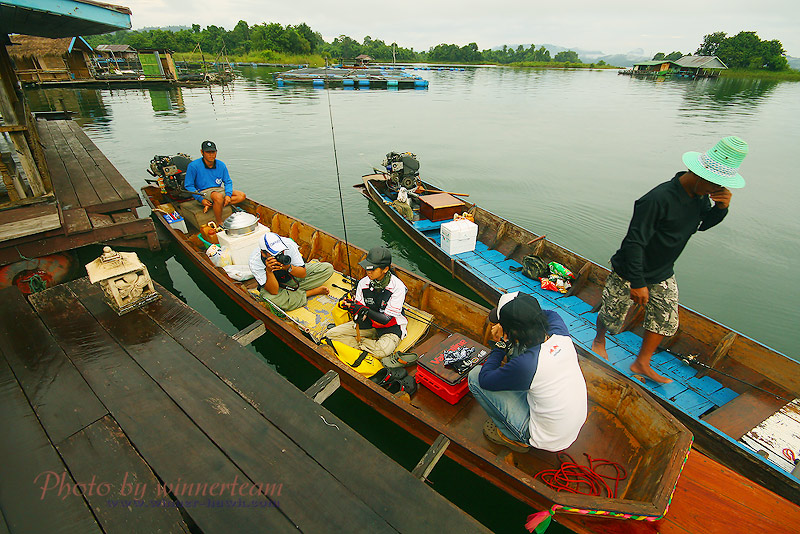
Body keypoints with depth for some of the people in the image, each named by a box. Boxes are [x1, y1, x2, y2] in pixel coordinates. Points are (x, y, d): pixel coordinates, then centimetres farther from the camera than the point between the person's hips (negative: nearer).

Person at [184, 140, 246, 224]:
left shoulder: (221, 165, 1)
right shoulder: (193, 166, -10)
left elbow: (228, 182, 9)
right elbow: (188, 185, -5)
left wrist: (228, 195, -11)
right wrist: (201, 199, -15)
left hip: (219, 190, 6)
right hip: (204, 192, -6)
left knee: (241, 196, -13)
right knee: (218, 197, -39)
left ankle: (210, 206, -18)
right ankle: (219, 223, -23)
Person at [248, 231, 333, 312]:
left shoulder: (289, 244, -29)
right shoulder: (254, 262, -31)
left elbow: (303, 274, -20)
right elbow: (274, 291, -32)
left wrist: (288, 267, -39)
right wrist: (269, 270, -47)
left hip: (293, 277, 2)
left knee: (328, 268, -12)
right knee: (271, 299, -40)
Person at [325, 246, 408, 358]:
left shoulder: (397, 286, -21)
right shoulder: (363, 283, -8)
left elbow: (387, 320, -21)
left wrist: (364, 310, -32)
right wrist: (352, 306, -29)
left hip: (390, 328, -4)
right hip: (368, 323, 5)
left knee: (383, 351, -37)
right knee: (331, 334, -8)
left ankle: (358, 341, -8)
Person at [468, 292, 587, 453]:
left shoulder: (525, 365, -34)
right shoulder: (561, 333, -17)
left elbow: (484, 380, -17)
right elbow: (548, 314, 9)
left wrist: (501, 343, -9)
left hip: (548, 439, -6)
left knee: (475, 376, -8)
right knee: (515, 347, 7)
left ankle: (515, 438, 10)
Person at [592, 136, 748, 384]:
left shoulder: (701, 195, -4)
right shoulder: (658, 199, -31)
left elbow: (702, 224, 15)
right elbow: (634, 242, -29)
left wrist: (721, 208, -8)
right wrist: (637, 282, -27)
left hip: (664, 274, 8)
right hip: (630, 273, -7)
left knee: (666, 320, 11)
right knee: (612, 317, 9)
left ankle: (641, 363, 29)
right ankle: (599, 340, 42)